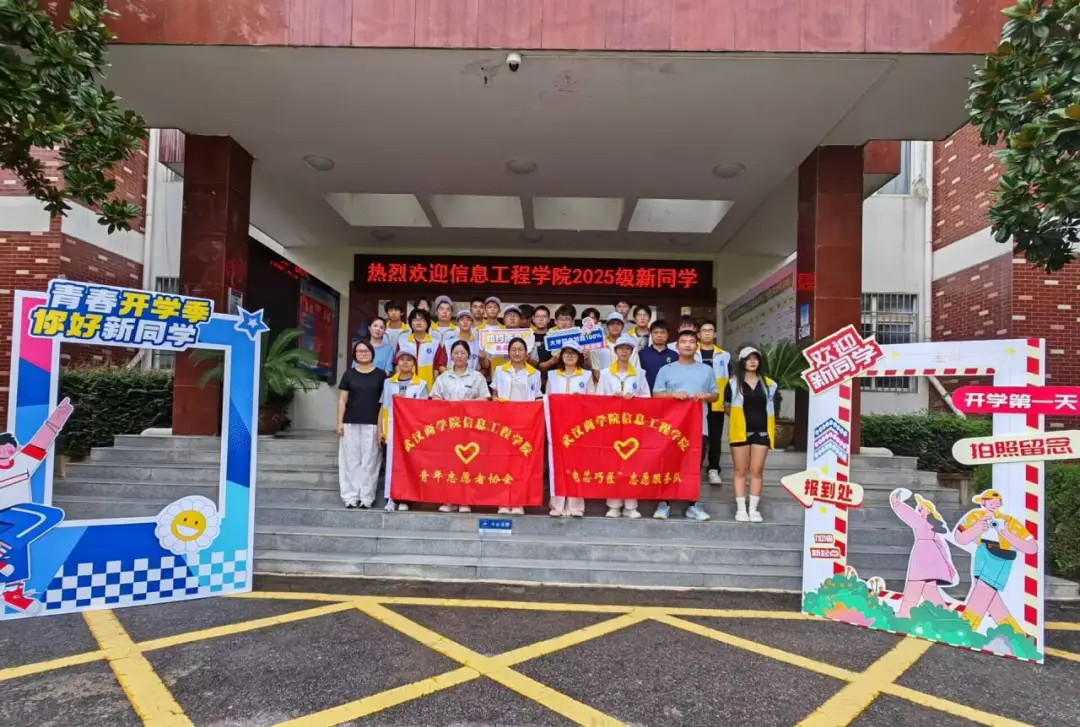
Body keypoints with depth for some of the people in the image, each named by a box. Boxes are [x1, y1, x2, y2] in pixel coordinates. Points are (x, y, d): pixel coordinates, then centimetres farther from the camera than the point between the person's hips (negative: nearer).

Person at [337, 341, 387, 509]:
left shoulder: (380, 374, 5)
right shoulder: (349, 374, 8)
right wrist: (340, 422, 0)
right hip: (351, 423, 1)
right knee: (351, 459, 3)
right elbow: (342, 400, 7)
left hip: (372, 424, -1)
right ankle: (351, 496, 9)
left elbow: (385, 401, 4)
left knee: (369, 460, 0)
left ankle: (367, 497, 6)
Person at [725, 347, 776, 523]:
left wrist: (771, 427, 11)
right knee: (740, 471, 3)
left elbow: (770, 407, 17)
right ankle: (741, 509, 7)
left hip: (761, 432, 2)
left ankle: (753, 509, 11)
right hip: (740, 431, -2)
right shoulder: (734, 383, 0)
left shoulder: (768, 383, 8)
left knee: (757, 471, 4)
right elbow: (727, 407, 5)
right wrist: (738, 417, -4)